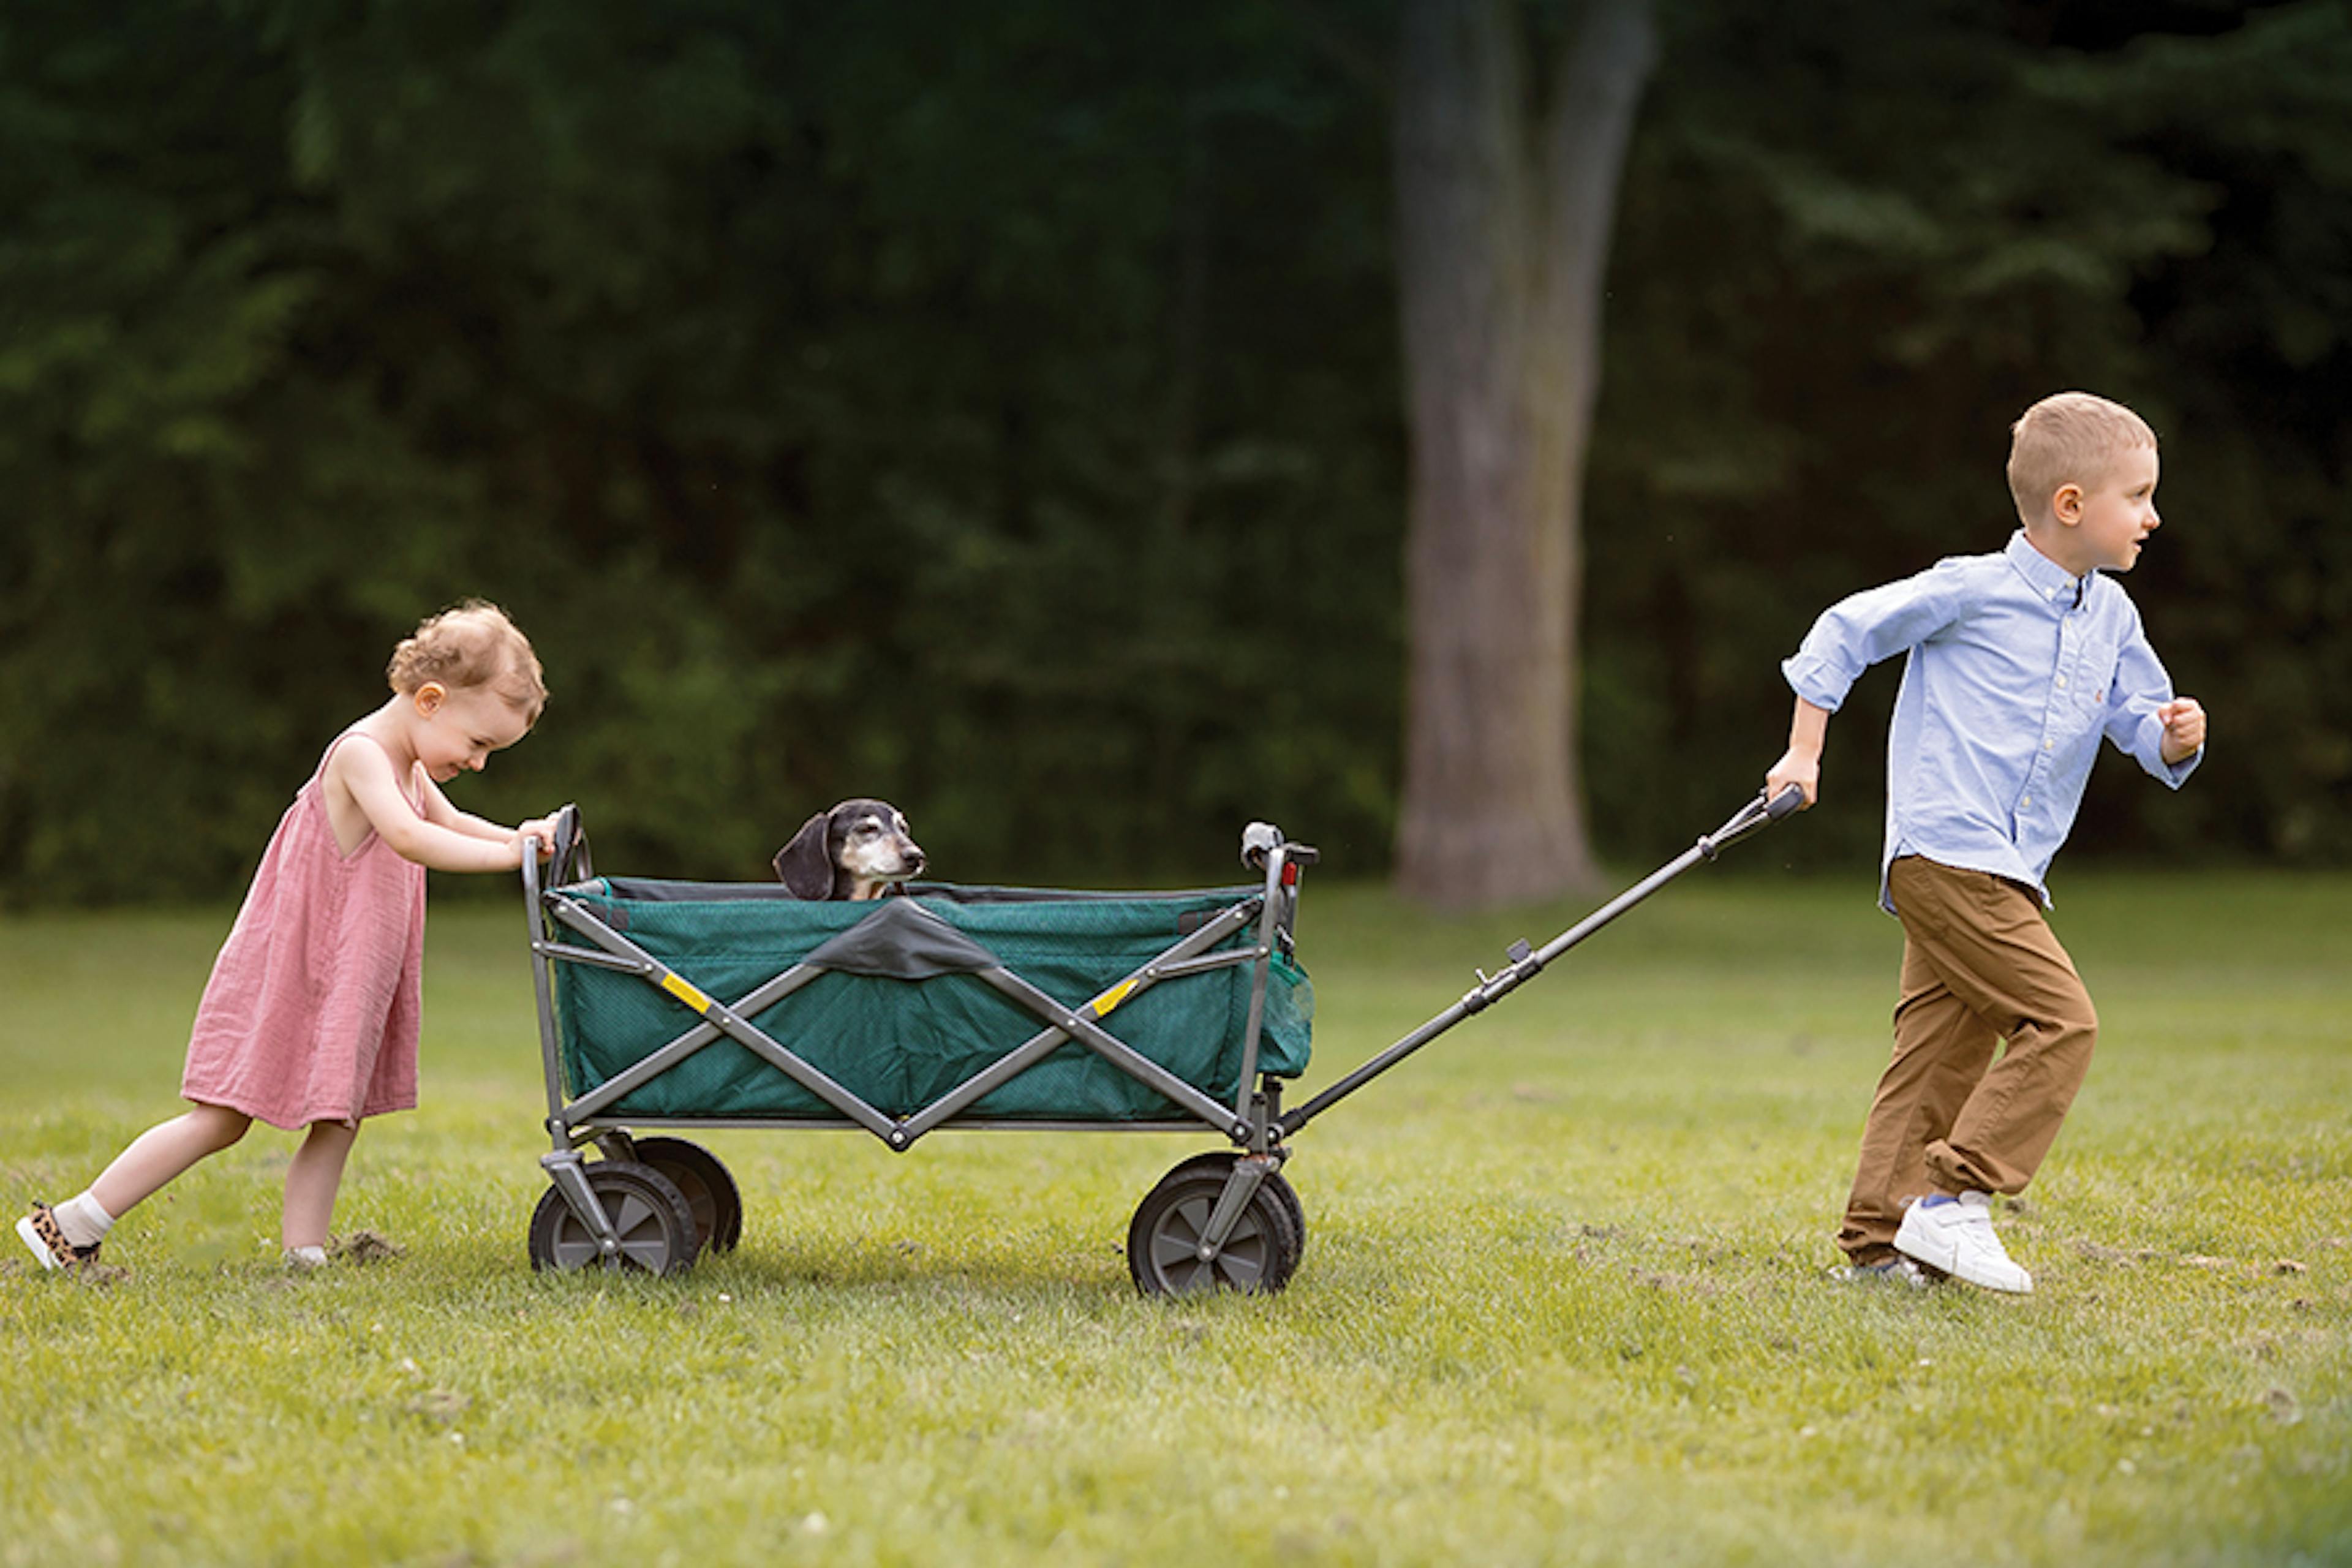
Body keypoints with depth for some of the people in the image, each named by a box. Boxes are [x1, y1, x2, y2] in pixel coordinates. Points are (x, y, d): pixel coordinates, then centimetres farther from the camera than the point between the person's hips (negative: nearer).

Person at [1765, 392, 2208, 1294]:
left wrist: (2175, 736, -6)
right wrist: (1804, 754, 0)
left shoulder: (2111, 618, 14)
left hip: (2006, 875, 8)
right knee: (2062, 1021, -15)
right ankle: (1952, 1200, -12)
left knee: (1941, 1053, 7)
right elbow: (1845, 633, 0)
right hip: (1946, 855, -8)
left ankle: (1879, 1242, 10)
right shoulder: (1973, 590, -6)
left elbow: (2142, 724, 18)